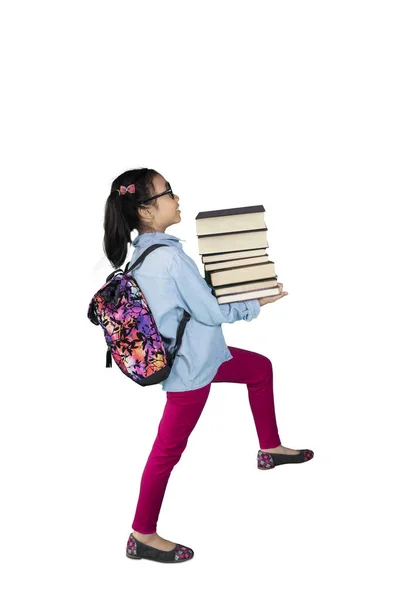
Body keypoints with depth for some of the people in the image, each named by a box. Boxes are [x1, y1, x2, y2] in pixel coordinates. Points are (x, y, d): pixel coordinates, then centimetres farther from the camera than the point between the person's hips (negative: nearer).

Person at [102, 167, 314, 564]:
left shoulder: (142, 251, 3)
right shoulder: (171, 256, -26)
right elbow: (211, 313, -20)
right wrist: (256, 304, -6)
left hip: (193, 353, 10)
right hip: (192, 366, -10)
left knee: (260, 368, 25)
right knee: (169, 449, 2)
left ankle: (270, 449, 38)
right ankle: (143, 537, 17)